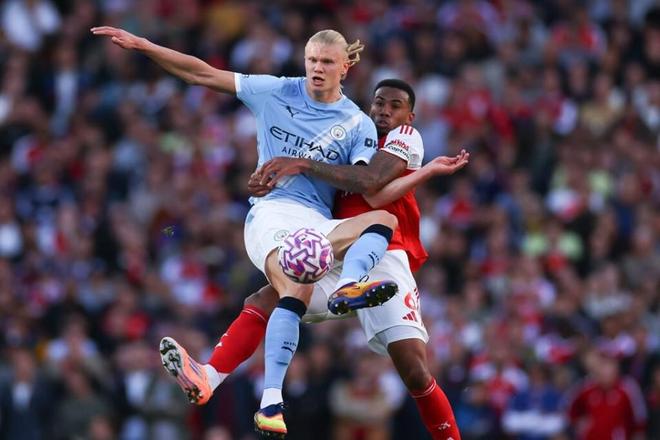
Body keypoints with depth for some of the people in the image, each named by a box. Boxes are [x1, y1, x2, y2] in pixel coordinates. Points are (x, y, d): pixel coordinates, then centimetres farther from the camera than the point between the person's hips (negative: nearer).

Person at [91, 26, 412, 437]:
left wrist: (303, 165, -10)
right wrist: (142, 45, 4)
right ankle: (271, 400, -49)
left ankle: (347, 287, -57)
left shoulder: (358, 124, 11)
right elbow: (204, 74, 10)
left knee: (384, 220, -26)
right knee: (298, 288, -33)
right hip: (272, 212, -3)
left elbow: (367, 182, -4)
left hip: (319, 225, 3)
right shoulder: (277, 93, 11)